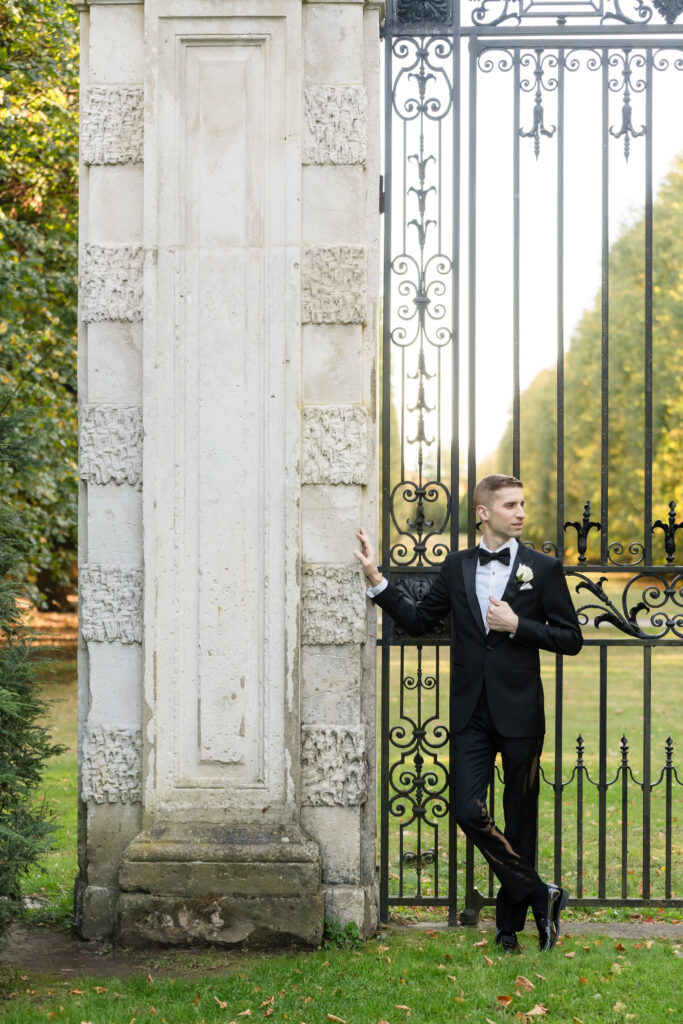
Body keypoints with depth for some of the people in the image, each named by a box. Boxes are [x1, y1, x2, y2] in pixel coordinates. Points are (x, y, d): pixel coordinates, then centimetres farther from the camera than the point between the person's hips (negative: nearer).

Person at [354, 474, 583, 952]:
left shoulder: (543, 568, 1)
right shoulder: (457, 567, 9)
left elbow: (571, 638, 1)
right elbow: (418, 620, 15)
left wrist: (516, 625, -11)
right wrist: (377, 579, 7)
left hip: (520, 715, -2)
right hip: (472, 714, 2)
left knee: (520, 820, 6)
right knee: (468, 810, -11)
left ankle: (510, 925, 21)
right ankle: (540, 895, 4)